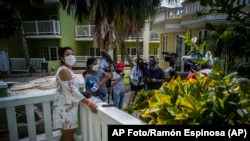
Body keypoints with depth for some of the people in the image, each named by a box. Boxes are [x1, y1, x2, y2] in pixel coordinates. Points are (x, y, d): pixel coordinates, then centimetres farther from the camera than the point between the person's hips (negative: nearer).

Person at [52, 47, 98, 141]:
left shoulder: (68, 70, 12)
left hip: (69, 105, 9)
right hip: (65, 107, -9)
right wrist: (89, 103, -30)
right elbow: (72, 90, -27)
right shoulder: (64, 71, -20)